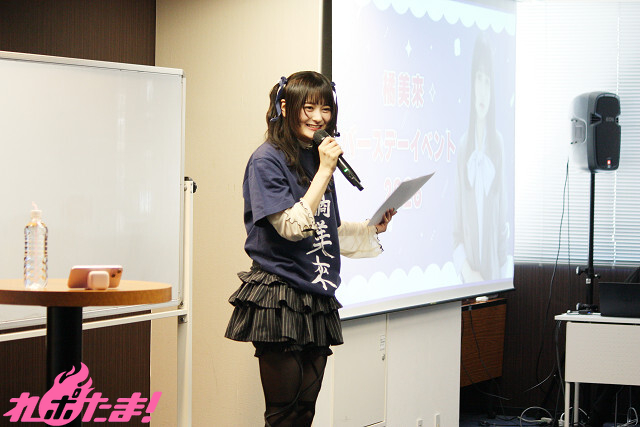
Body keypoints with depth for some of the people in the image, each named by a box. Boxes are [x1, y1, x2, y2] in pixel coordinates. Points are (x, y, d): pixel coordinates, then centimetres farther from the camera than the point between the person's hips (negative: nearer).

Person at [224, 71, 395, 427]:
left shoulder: (318, 159, 16)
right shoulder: (267, 160, -8)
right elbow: (292, 227, -17)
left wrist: (374, 228, 7)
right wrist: (324, 172, -15)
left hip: (317, 303, 7)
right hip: (280, 299, -7)